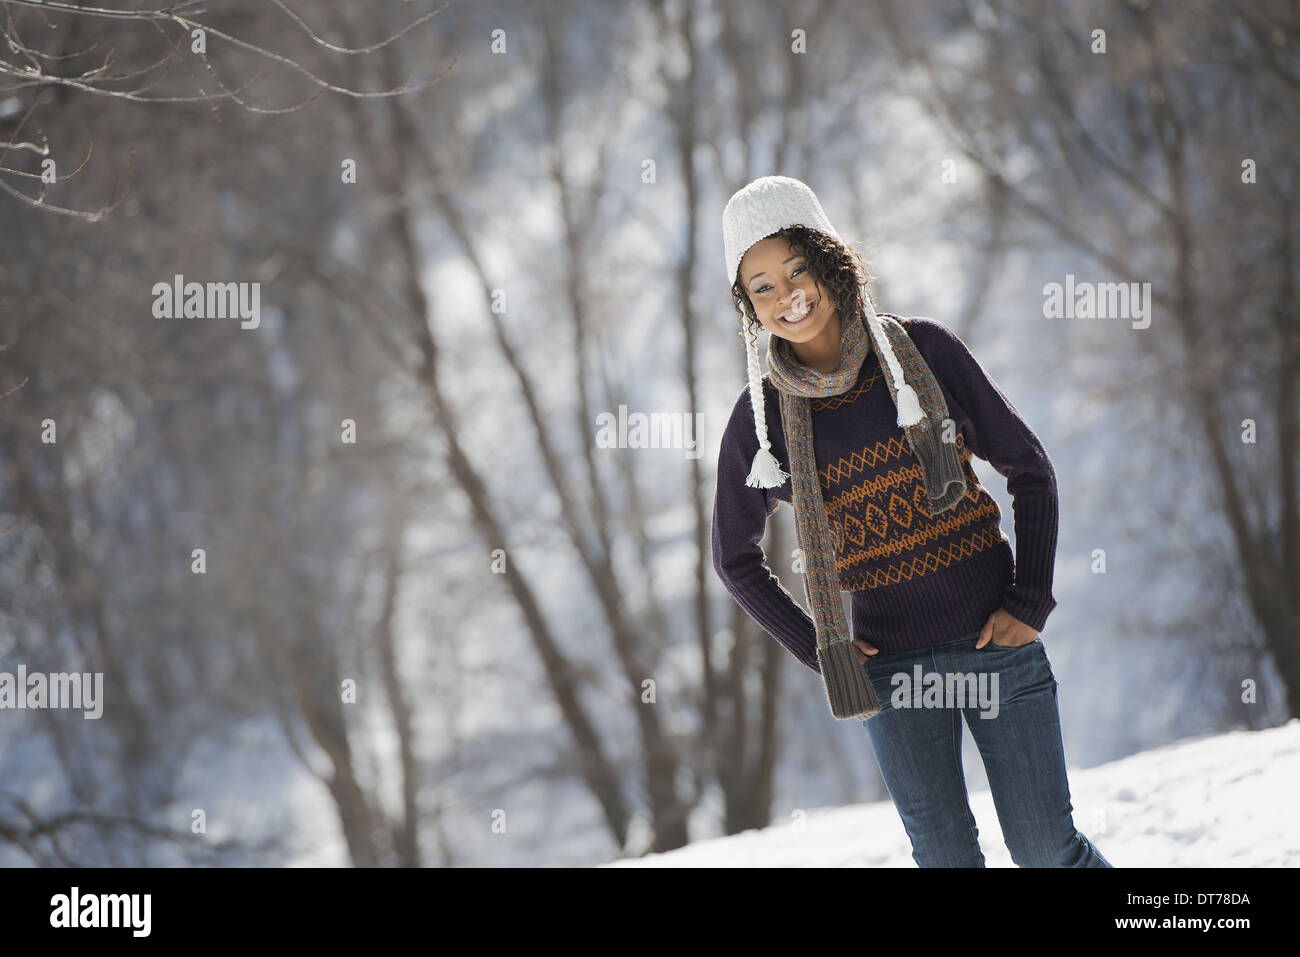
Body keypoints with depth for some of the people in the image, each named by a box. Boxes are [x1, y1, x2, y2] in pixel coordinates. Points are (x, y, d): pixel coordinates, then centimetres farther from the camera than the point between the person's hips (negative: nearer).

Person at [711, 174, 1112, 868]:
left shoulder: (921, 350, -4)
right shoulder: (762, 418, -3)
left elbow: (1028, 468, 3)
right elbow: (736, 559, 12)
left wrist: (1029, 603, -4)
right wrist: (817, 650, 3)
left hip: (994, 639, -1)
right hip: (890, 666, 1)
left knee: (1048, 851, 0)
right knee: (947, 857, 1)